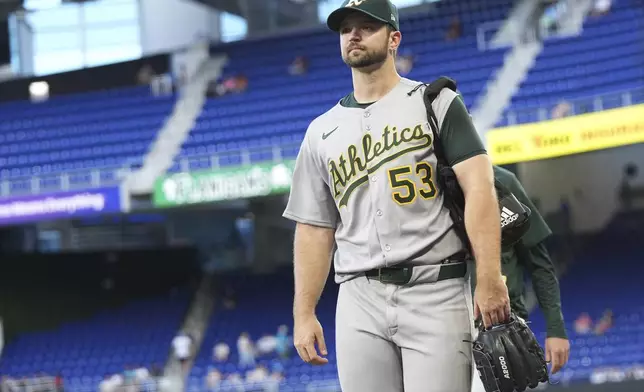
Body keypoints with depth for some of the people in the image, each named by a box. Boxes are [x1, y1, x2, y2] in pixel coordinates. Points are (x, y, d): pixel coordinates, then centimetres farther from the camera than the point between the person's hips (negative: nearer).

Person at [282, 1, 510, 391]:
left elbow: (478, 186, -5)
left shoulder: (436, 103, 6)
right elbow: (315, 231, 17)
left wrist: (490, 279, -16)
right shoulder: (321, 132, 17)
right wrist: (304, 314, 8)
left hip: (435, 292, -4)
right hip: (360, 300, 4)